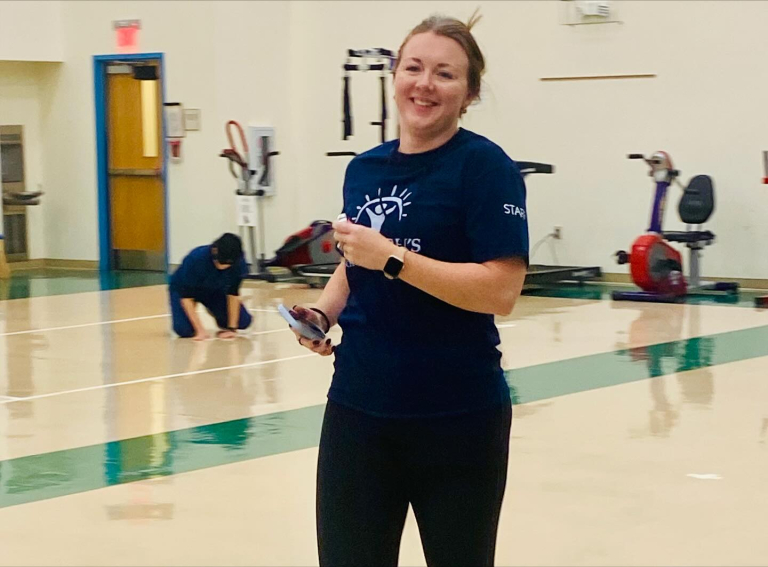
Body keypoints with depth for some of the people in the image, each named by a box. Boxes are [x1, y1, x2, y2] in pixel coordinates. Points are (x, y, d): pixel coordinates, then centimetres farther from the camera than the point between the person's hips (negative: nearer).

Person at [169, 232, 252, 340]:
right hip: (183, 288, -3)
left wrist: (231, 328, -18)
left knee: (244, 322, -11)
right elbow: (186, 297, -31)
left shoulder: (238, 263, -30)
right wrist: (200, 330, -35)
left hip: (215, 289, 3)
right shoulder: (195, 259, -38)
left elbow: (233, 294, -18)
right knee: (184, 330, -26)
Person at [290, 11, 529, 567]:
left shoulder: (485, 166, -10)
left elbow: (501, 290, -19)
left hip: (457, 419, -5)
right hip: (357, 407, 5)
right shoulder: (364, 168, 9)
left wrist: (392, 258, -22)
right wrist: (323, 312, 2)